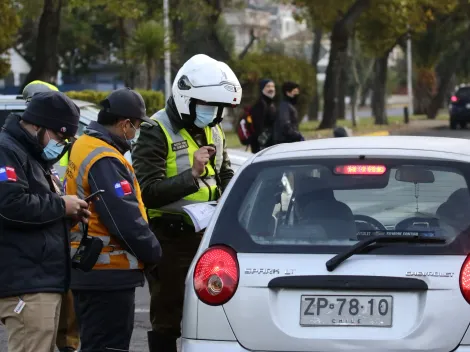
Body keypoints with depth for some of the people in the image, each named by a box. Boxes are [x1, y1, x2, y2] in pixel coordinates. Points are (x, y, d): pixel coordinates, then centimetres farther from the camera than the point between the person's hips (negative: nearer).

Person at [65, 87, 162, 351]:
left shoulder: (84, 148, 14)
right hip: (109, 275, -10)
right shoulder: (105, 161, -19)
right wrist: (154, 253, -8)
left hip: (88, 271, 10)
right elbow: (127, 221, -22)